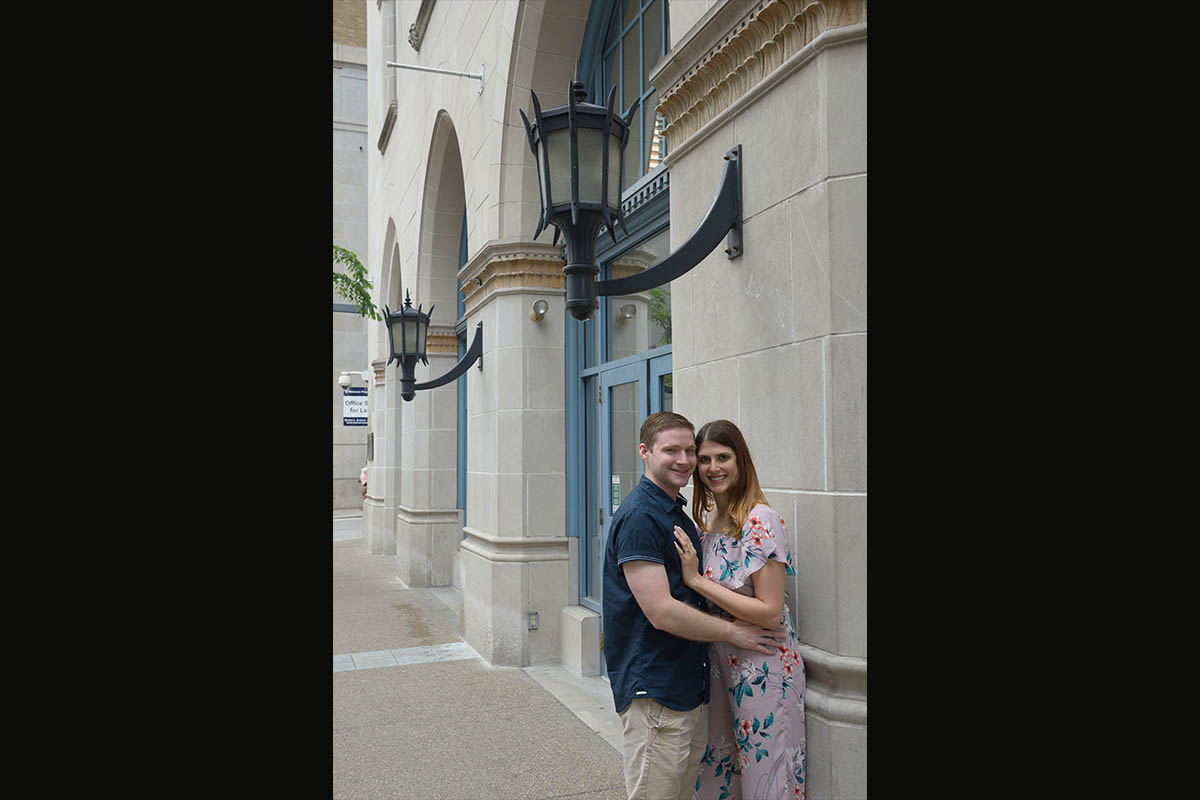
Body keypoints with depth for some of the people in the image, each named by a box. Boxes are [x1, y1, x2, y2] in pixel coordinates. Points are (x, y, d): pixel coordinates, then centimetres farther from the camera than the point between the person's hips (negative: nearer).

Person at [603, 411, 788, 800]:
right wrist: (733, 631, -11)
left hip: (690, 686, 9)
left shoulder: (678, 514, 14)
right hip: (654, 691, -9)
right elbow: (662, 612, -22)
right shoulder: (639, 516, -18)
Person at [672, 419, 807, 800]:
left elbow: (770, 611, -21)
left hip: (762, 668, -7)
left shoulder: (761, 521, -18)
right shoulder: (706, 518, 5)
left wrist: (696, 579, -21)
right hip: (718, 661, 7)